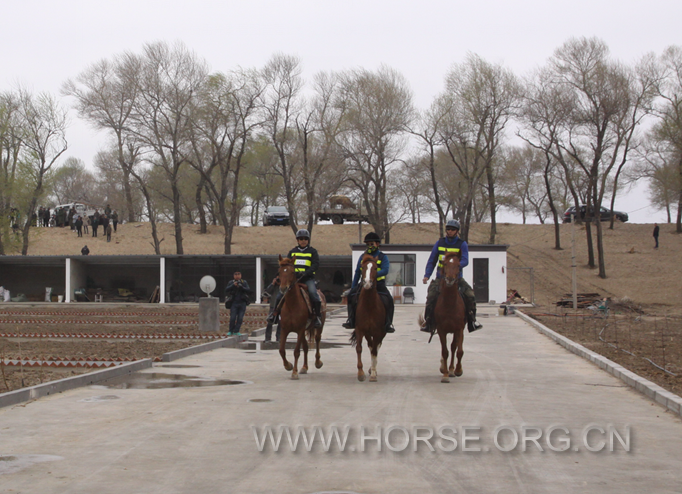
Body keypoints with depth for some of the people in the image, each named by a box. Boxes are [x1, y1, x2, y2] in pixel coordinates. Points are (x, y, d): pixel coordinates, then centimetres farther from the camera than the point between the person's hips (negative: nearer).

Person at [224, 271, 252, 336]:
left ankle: (236, 331, 6)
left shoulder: (244, 282, 7)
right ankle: (231, 331, 8)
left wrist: (241, 287, -18)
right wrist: (233, 285, -21)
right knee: (232, 318, -7)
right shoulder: (231, 282, 4)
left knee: (240, 318, -3)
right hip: (234, 303, -1)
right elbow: (226, 290, -9)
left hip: (242, 303, 1)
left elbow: (248, 291, -3)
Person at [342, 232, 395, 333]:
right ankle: (351, 320, -11)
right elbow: (357, 272, 15)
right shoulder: (363, 257, 12)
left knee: (388, 300, -25)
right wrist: (353, 287, 10)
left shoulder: (383, 257, 2)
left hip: (379, 284, -3)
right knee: (351, 295, -17)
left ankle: (388, 324, -15)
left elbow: (385, 270, -14)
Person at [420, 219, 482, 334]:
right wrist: (427, 275, 0)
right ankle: (428, 323, -7)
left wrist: (457, 265, -34)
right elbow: (432, 261, 10)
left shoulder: (462, 244, 0)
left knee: (470, 295, -16)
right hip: (441, 277, 1)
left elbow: (465, 260, -13)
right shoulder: (440, 243, 7)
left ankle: (472, 322, -1)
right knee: (431, 296, -18)